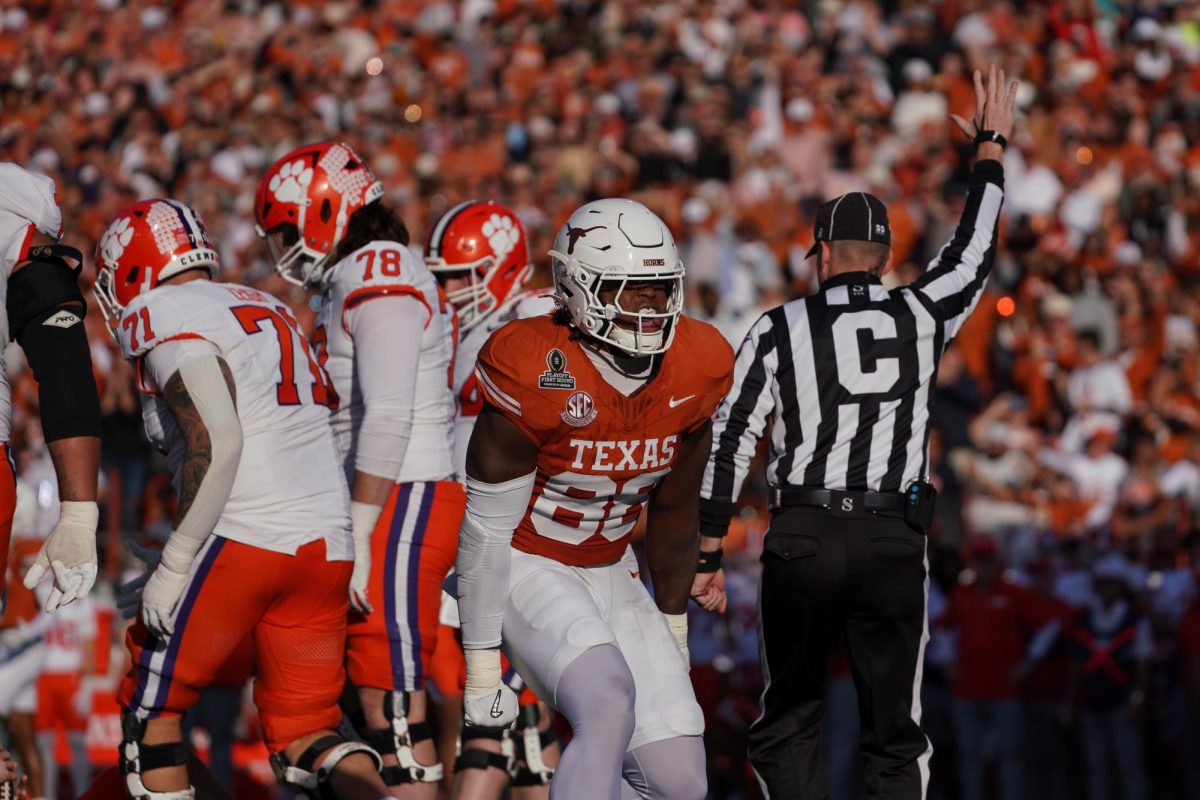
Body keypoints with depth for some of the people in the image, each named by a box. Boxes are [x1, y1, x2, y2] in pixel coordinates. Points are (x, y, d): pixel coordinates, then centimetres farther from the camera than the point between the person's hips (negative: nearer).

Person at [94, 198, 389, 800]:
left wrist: (173, 567, -15)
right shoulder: (267, 310, 21)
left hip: (242, 541, -8)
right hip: (326, 546, 8)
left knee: (149, 709, 10)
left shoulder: (170, 321, -6)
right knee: (302, 741, 9)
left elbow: (216, 445, -19)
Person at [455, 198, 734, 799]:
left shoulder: (695, 371, -6)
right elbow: (487, 530, -17)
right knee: (609, 702, -33)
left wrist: (673, 631, 17)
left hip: (610, 575, 7)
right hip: (526, 569, -7)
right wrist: (481, 669, -14)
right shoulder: (534, 374, -24)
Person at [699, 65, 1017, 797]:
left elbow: (733, 441, -1)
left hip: (803, 540, -1)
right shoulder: (920, 317, 4)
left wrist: (709, 551, 5)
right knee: (896, 736, 8)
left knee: (788, 726, 9)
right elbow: (973, 254, 22)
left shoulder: (780, 331, 2)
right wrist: (991, 149, 34)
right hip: (893, 542, 1)